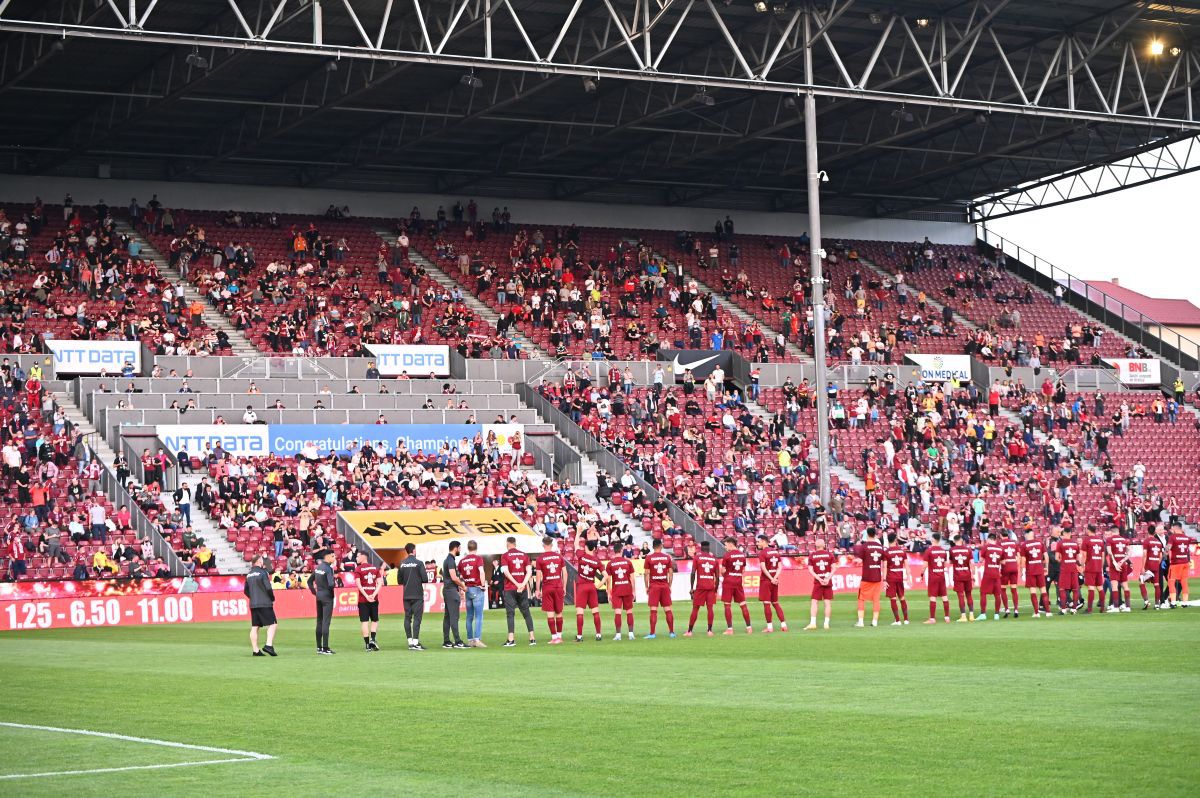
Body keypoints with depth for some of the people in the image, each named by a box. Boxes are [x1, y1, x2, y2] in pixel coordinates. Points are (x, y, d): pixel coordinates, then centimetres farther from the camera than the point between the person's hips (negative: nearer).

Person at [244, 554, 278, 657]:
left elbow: (246, 590, 19)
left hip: (253, 605, 8)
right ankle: (269, 645, -18)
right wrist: (272, 598, -1)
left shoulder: (249, 574, 14)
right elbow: (268, 588, -16)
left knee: (254, 627, 7)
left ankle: (255, 650, 7)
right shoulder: (263, 573, -10)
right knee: (272, 624, -5)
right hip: (265, 604, -7)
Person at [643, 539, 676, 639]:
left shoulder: (649, 557, -4)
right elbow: (671, 572, 4)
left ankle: (652, 633, -6)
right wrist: (670, 586, 13)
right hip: (665, 586, 2)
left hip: (653, 586, -2)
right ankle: (672, 632, 10)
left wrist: (646, 587, 3)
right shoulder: (667, 556, 3)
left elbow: (646, 573, -4)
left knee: (653, 610, -3)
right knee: (668, 609, 8)